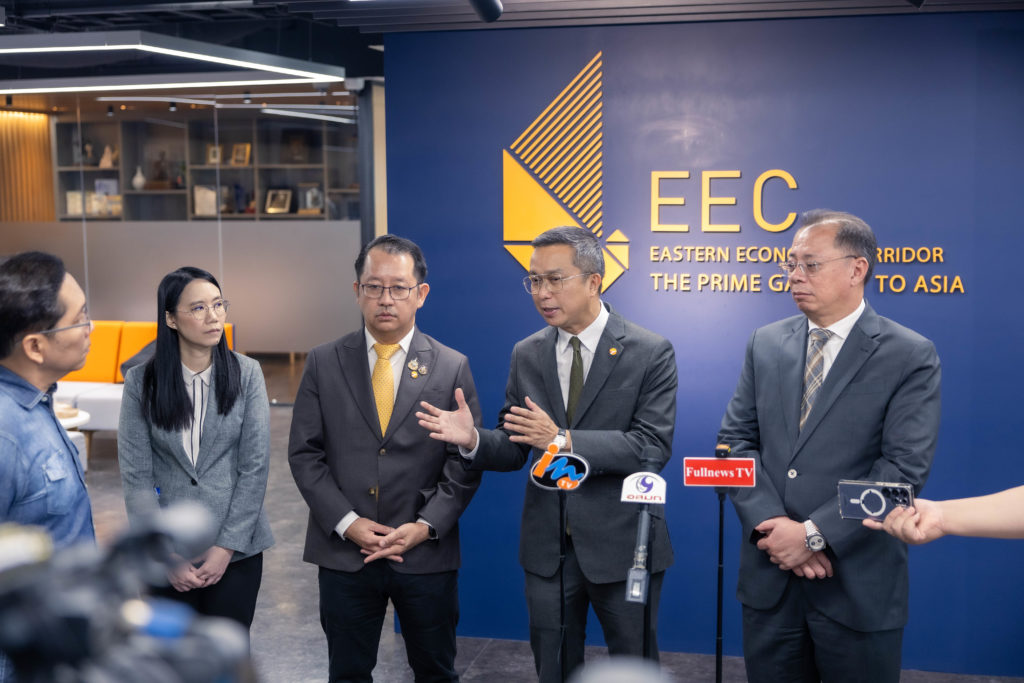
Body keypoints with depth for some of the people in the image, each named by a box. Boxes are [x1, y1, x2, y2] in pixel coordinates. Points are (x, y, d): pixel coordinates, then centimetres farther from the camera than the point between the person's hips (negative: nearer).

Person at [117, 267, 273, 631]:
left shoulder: (246, 373, -6)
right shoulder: (141, 381, -6)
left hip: (235, 548, 0)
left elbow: (255, 467, -6)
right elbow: (136, 476, -5)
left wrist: (226, 547, -9)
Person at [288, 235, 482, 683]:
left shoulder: (452, 368, -1)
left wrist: (426, 526, -13)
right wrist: (346, 523, -11)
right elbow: (304, 453, -1)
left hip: (427, 554, 0)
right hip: (344, 553, 1)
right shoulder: (324, 363, 1)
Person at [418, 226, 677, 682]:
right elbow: (514, 451, 5)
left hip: (621, 545, -4)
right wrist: (472, 440, -17)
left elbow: (653, 448, -18)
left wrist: (563, 440, -27)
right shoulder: (527, 355, 4)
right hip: (547, 547, 4)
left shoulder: (650, 352, -9)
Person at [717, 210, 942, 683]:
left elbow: (904, 468, -13)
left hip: (858, 587, -3)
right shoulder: (765, 344, 7)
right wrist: (773, 525, -11)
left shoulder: (911, 357, -6)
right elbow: (736, 440, 3)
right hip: (768, 578, 4)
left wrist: (813, 533, -17)